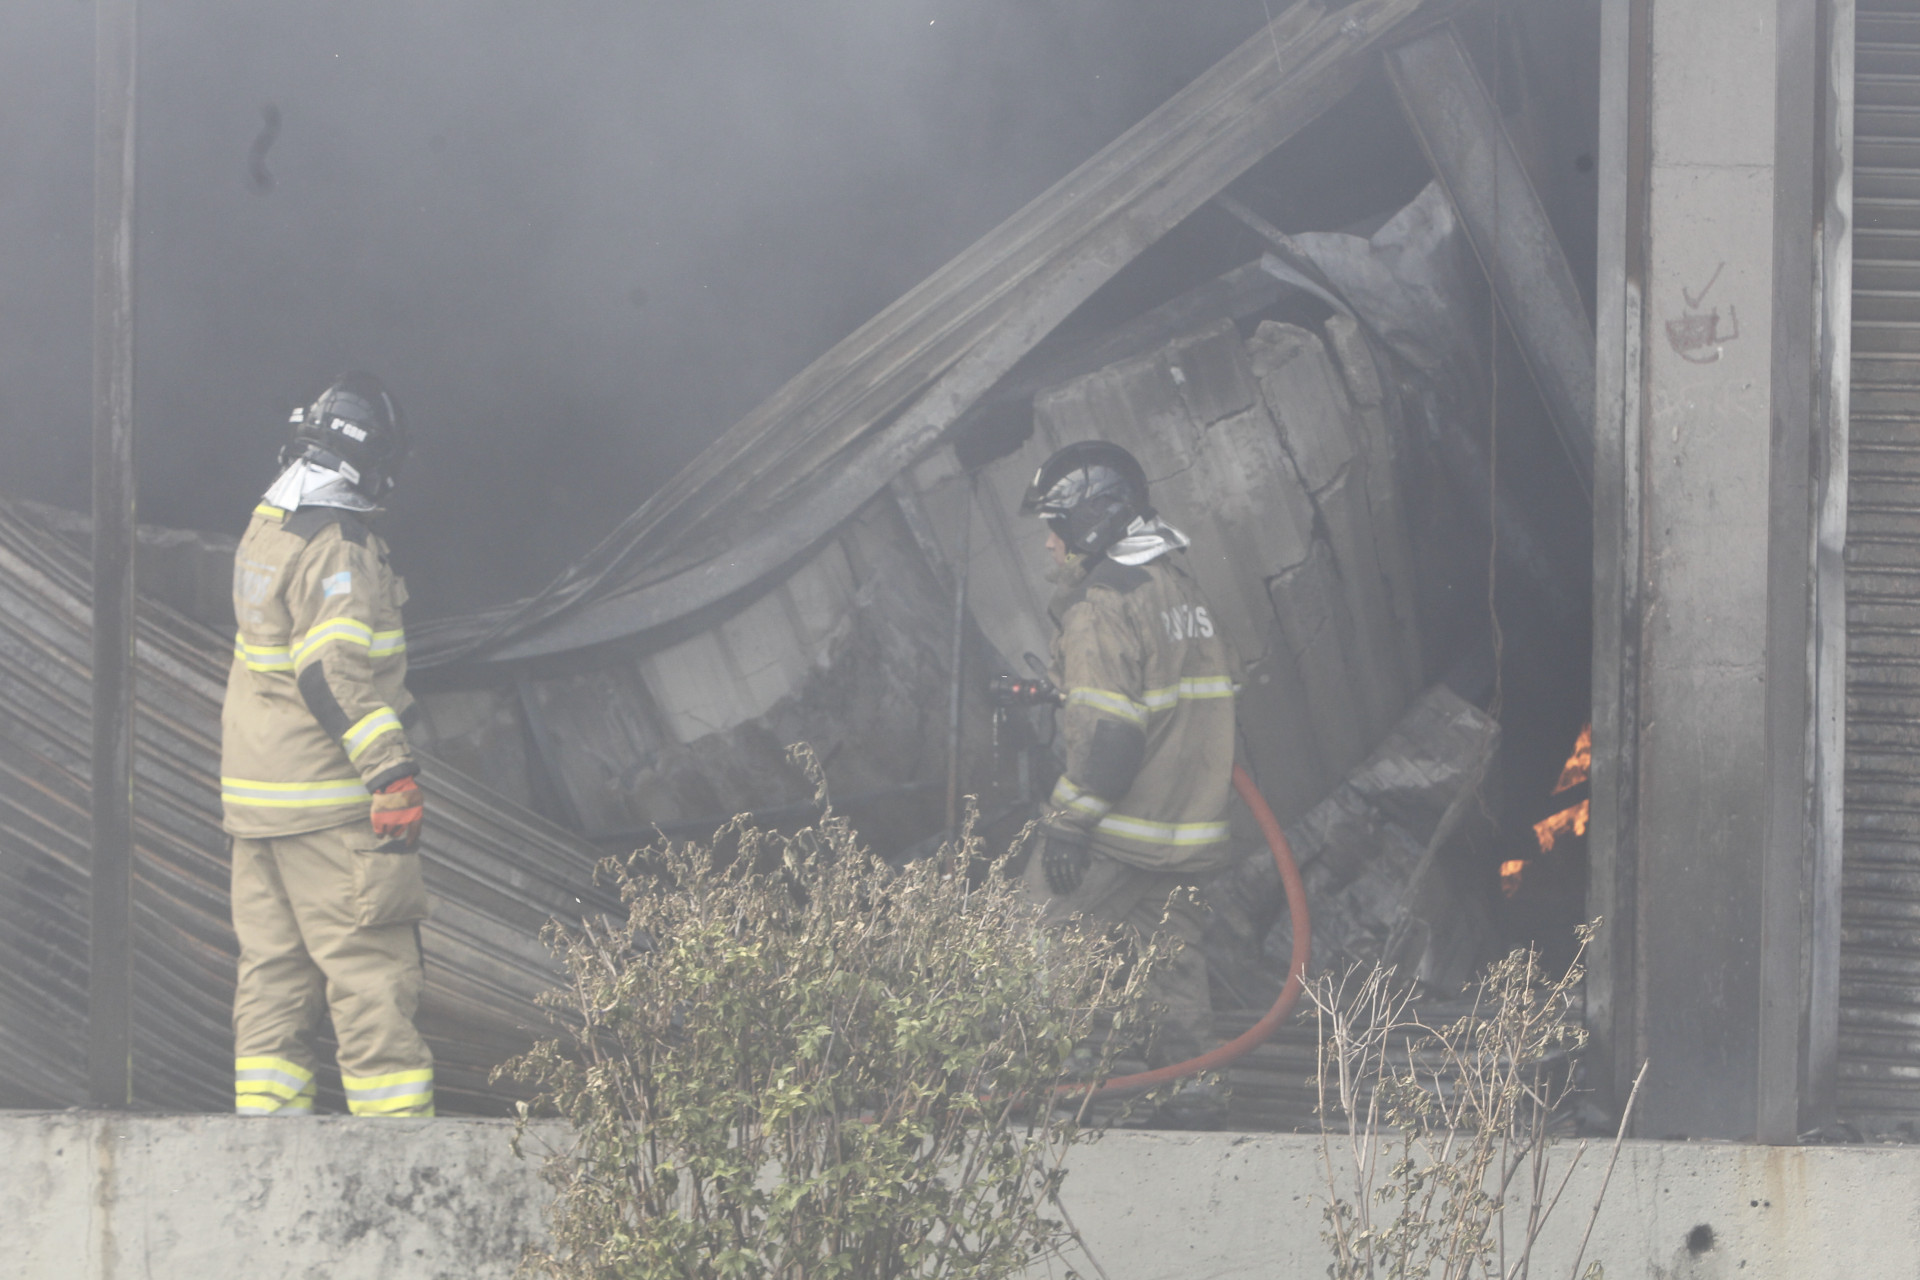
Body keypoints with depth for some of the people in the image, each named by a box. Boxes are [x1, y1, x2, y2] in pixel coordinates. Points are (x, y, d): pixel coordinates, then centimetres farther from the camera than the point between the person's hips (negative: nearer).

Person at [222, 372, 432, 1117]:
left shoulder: (266, 528, 12)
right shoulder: (338, 547, -16)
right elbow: (336, 673, -24)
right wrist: (391, 773, -25)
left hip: (256, 790, 9)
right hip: (330, 802, -9)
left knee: (273, 965, 11)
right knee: (371, 968, -6)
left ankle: (263, 1112, 10)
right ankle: (394, 1119, -7)